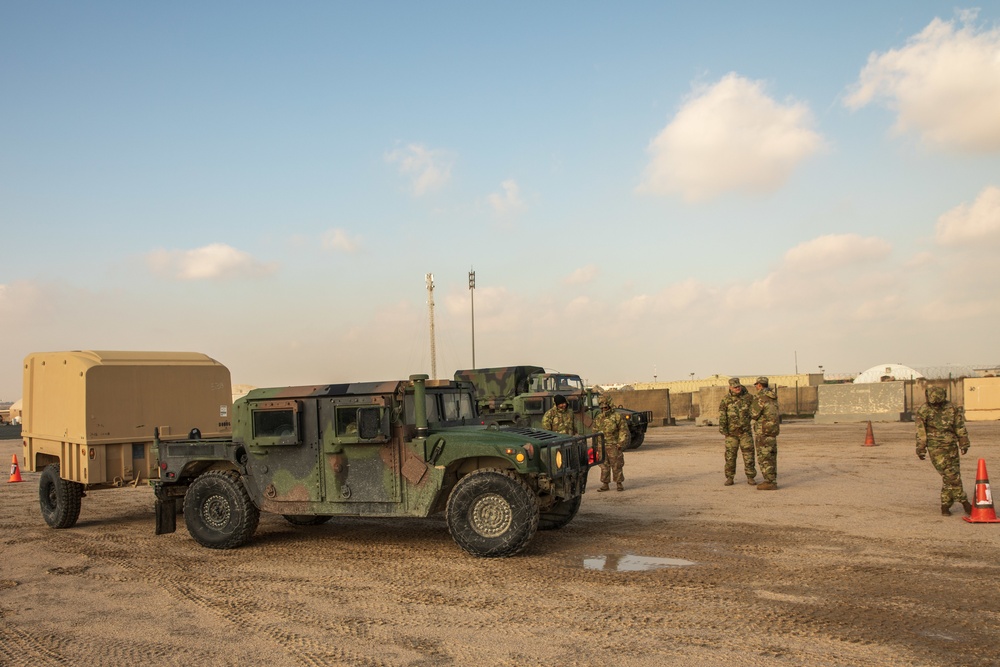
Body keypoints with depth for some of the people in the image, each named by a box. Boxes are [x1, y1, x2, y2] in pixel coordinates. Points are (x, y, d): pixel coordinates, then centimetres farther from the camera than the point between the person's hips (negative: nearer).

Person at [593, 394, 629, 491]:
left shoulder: (617, 417, -4)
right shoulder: (598, 418, 9)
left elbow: (624, 430, -4)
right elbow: (595, 432, 16)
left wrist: (621, 443, -9)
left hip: (613, 446, -4)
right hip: (602, 446, 4)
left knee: (616, 466, 1)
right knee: (604, 466, 6)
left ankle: (619, 484, 10)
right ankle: (605, 485, 12)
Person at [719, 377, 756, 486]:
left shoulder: (747, 397, 0)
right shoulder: (726, 400, -3)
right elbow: (722, 415, -9)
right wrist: (722, 428, -21)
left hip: (745, 431, 1)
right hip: (731, 432, -1)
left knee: (748, 454, -1)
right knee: (730, 455, 1)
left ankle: (750, 477, 8)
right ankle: (729, 478, 9)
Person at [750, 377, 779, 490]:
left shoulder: (760, 398, -15)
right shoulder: (773, 397, 13)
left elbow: (754, 415, -14)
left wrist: (751, 406, 6)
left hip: (763, 431, -9)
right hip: (773, 429, 9)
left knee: (764, 457, -6)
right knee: (771, 456, 13)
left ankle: (770, 483, -7)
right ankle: (772, 481, 16)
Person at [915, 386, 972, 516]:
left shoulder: (952, 408, 3)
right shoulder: (923, 411, -6)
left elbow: (960, 427, 10)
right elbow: (920, 433, -2)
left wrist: (964, 443, 9)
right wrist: (921, 449, -1)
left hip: (951, 446, 4)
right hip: (935, 448, -4)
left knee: (954, 475, 7)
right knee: (951, 475, -10)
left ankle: (945, 505, 17)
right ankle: (963, 501, 1)